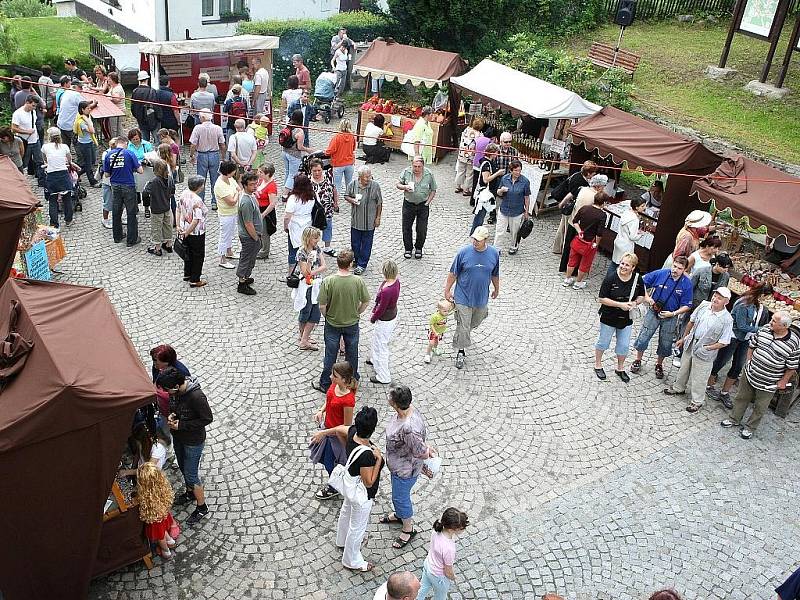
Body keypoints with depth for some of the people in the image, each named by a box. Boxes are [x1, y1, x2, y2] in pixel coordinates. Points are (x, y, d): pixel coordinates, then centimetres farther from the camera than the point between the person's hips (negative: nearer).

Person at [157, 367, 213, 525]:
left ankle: (202, 507, 26)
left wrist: (181, 425, -25)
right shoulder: (175, 391, -13)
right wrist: (172, 415, -12)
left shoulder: (196, 396, -36)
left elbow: (207, 418, -26)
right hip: (178, 437, 8)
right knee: (183, 468, 27)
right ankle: (190, 493, 53)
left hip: (193, 442, -8)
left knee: (191, 474, 6)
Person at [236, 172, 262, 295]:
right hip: (249, 236, -10)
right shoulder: (246, 202, -31)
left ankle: (244, 278, 43)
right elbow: (248, 224, -28)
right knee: (247, 259, 5)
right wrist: (256, 238, -18)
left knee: (248, 258, 25)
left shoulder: (250, 194, 1)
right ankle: (242, 285, 19)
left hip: (251, 235, 10)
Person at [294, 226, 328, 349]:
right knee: (305, 312, 7)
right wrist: (309, 260, -32)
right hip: (306, 286, -6)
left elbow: (324, 266, -3)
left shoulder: (317, 249, 3)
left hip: (316, 285, 6)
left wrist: (312, 272, -18)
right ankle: (303, 340, 19)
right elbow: (305, 273, -18)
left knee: (315, 314, 7)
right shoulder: (301, 253, -17)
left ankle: (304, 338, 18)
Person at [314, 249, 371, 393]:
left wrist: (327, 316, 3)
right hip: (352, 324, 1)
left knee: (330, 355, 15)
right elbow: (366, 302, -8)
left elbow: (322, 306, -18)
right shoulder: (358, 281, -19)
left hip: (333, 324, -1)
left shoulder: (328, 281, -23)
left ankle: (325, 384, 29)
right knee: (352, 354, 21)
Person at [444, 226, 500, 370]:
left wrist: (496, 289, 20)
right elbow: (453, 273, -5)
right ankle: (461, 352, 19)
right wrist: (447, 290, -2)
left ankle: (464, 334, 56)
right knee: (463, 327, -1)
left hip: (482, 297, 3)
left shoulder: (494, 253, -9)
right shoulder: (464, 252, -16)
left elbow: (495, 274, 8)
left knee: (475, 321, 24)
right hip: (463, 297, -3)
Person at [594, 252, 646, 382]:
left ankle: (620, 369, 37)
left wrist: (635, 303, -16)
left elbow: (642, 296, 6)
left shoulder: (638, 280, -9)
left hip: (626, 319, 3)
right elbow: (601, 299, -18)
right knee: (603, 342, 14)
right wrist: (620, 304, -24)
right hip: (609, 317, -3)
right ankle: (598, 365, 36)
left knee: (624, 345, 14)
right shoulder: (610, 278, -21)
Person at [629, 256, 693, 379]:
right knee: (643, 338, 4)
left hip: (670, 316, 0)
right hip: (654, 311, 0)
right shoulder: (660, 274, -15)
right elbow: (643, 283, -2)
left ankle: (659, 365, 36)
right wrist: (647, 298, -12)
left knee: (665, 344, 13)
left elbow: (686, 306, -9)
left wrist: (672, 313, -20)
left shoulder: (686, 284, -14)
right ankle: (638, 360, 28)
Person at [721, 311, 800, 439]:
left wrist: (783, 381, -7)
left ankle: (749, 427, 35)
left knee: (759, 408, 15)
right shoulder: (765, 329, -9)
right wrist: (749, 362, 6)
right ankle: (734, 419, 42)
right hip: (750, 374, 4)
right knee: (741, 398, 21)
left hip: (768, 384, -4)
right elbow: (752, 345, 6)